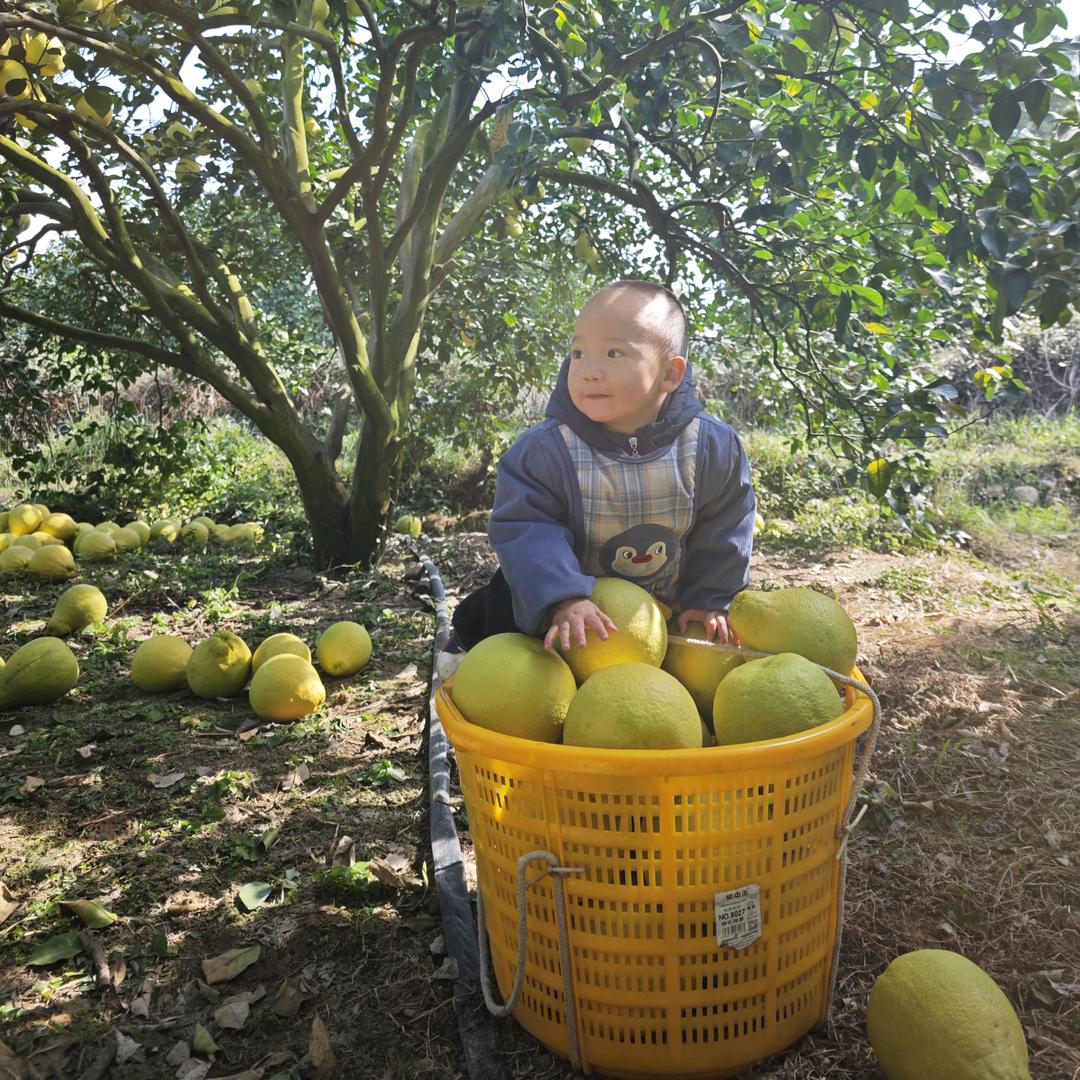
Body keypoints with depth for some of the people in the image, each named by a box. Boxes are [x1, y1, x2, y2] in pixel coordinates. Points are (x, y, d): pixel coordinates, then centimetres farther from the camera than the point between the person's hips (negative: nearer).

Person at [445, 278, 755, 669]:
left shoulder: (713, 446, -19)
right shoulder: (546, 448, -25)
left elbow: (723, 528, -7)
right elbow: (527, 529, -30)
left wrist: (710, 600, -7)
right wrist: (563, 599, -43)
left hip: (669, 607, 2)